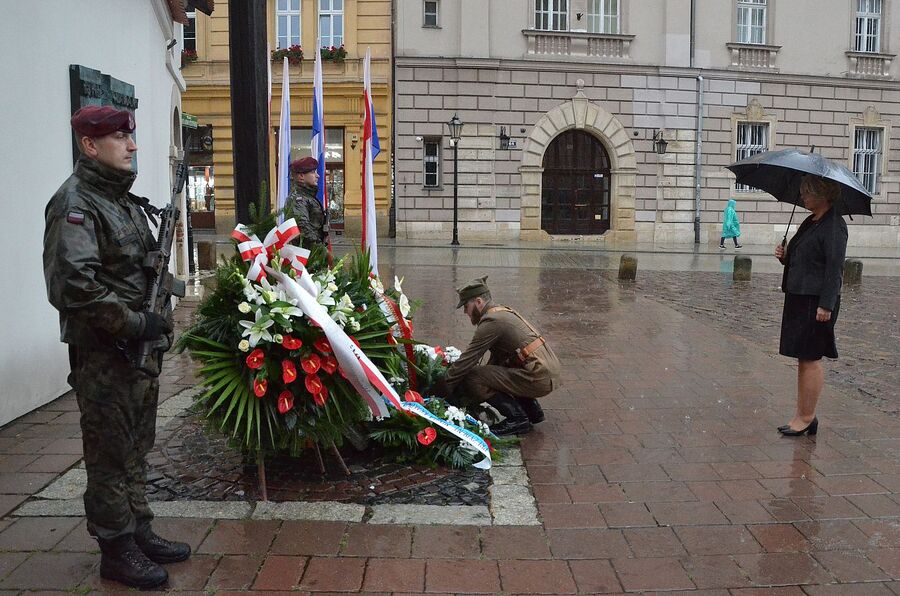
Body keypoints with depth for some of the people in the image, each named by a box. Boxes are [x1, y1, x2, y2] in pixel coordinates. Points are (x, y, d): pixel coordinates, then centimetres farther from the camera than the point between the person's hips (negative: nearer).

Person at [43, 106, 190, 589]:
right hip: (102, 353, -9)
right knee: (109, 454, 2)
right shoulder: (75, 203, -14)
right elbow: (73, 285, -25)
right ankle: (116, 549, 16)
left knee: (136, 448, 17)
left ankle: (138, 531, 31)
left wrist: (155, 318, 10)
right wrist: (136, 323, -21)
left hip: (138, 345, 9)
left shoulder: (124, 200, 15)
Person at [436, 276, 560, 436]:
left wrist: (445, 388, -1)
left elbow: (466, 361, -11)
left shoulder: (491, 322, -13)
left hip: (538, 379, -10)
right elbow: (496, 359, 21)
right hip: (550, 371, 10)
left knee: (472, 378, -11)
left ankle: (517, 419, -4)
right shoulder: (503, 312, 17)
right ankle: (532, 409, 21)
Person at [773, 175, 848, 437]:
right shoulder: (810, 222, 16)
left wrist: (826, 305, -21)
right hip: (798, 297, 9)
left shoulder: (834, 225, -12)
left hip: (817, 301, -9)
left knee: (811, 359, -3)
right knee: (803, 359, 12)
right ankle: (802, 414, 19)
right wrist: (785, 256, 2)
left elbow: (835, 267, -17)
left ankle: (807, 417, 6)